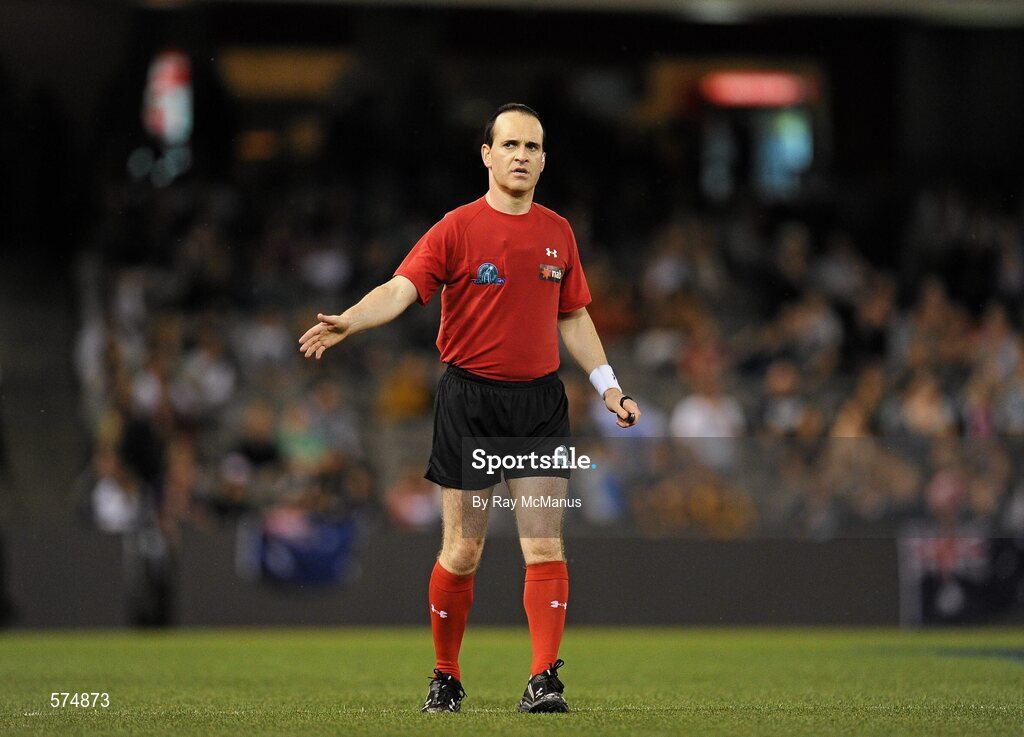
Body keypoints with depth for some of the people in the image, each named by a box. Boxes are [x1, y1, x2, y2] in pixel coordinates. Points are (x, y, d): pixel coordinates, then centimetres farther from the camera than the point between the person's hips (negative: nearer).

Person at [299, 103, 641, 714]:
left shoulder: (558, 233, 9)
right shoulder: (457, 230, -5)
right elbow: (400, 290, -17)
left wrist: (609, 388, 13)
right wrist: (348, 321, -35)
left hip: (541, 401, 3)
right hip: (471, 400, -3)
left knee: (545, 548, -6)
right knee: (462, 553, 1)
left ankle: (545, 679, -8)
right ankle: (446, 679, 16)